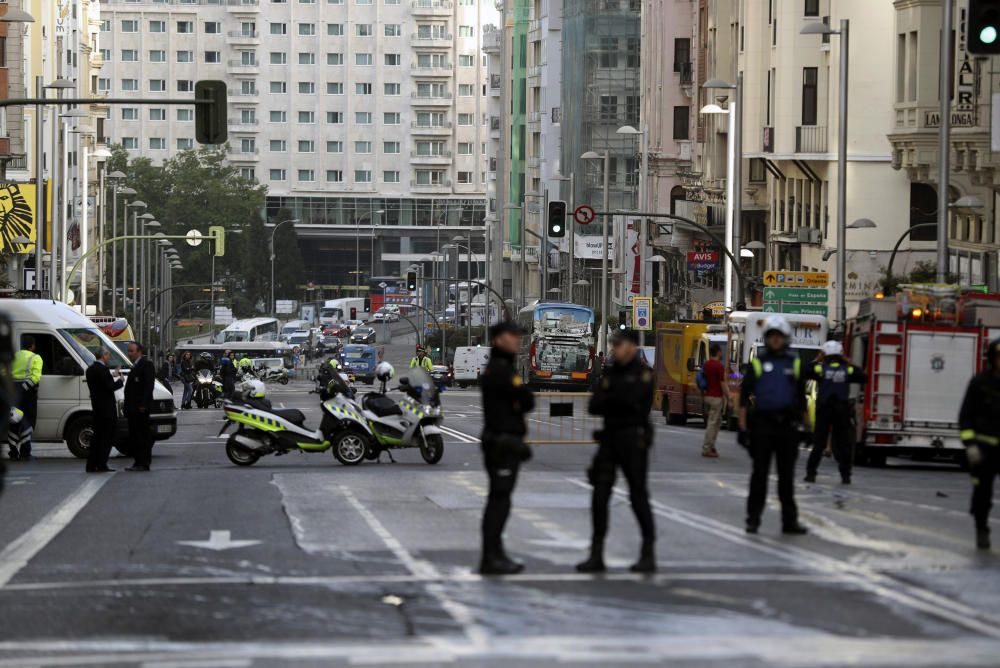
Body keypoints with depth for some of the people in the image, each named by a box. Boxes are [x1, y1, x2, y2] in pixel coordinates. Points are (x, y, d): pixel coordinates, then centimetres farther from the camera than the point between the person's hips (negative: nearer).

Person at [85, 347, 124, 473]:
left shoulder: (90, 369, 12)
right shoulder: (103, 369, -16)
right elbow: (110, 387, -20)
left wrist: (112, 376, 18)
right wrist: (119, 381, -2)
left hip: (97, 408, 9)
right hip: (106, 408, -9)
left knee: (98, 436, 13)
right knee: (107, 437, -3)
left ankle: (91, 465, 12)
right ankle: (101, 465, -4)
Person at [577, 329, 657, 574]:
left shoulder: (643, 374, -5)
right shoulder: (609, 373, 13)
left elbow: (633, 399, -18)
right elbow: (594, 406, 5)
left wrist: (608, 400, -2)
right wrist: (618, 402, -10)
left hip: (634, 438, -6)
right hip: (609, 437, 6)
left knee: (638, 496, -1)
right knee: (600, 495, -1)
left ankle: (648, 555, 9)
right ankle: (596, 555, 2)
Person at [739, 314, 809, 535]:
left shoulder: (795, 365, 11)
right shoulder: (757, 364, 3)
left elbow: (801, 398, 15)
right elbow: (744, 397, 1)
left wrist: (802, 423, 10)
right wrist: (743, 427, -6)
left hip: (787, 426, 2)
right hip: (762, 424, -2)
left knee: (787, 476, 6)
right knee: (760, 473, 0)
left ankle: (790, 520, 10)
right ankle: (753, 519, 5)